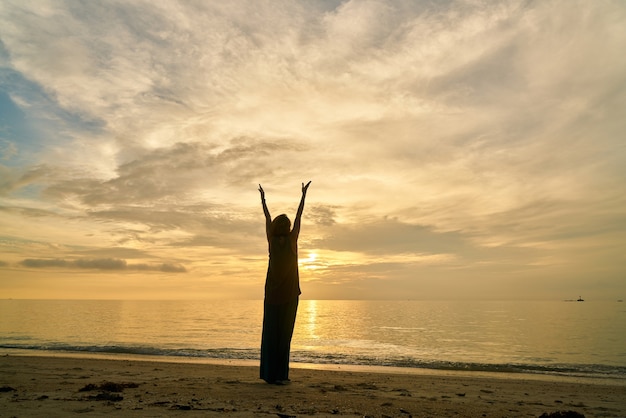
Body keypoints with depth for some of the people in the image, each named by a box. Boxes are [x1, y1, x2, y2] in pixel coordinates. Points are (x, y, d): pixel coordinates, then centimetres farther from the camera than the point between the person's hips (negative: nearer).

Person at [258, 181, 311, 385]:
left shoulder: (272, 240, -1)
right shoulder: (292, 240, -5)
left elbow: (267, 218, 11)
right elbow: (299, 217, 3)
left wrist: (263, 199, 24)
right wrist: (303, 195, 13)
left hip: (272, 293, 2)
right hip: (289, 294, -2)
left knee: (271, 333, 6)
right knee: (285, 334, 0)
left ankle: (270, 374, 10)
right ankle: (280, 375, 1)